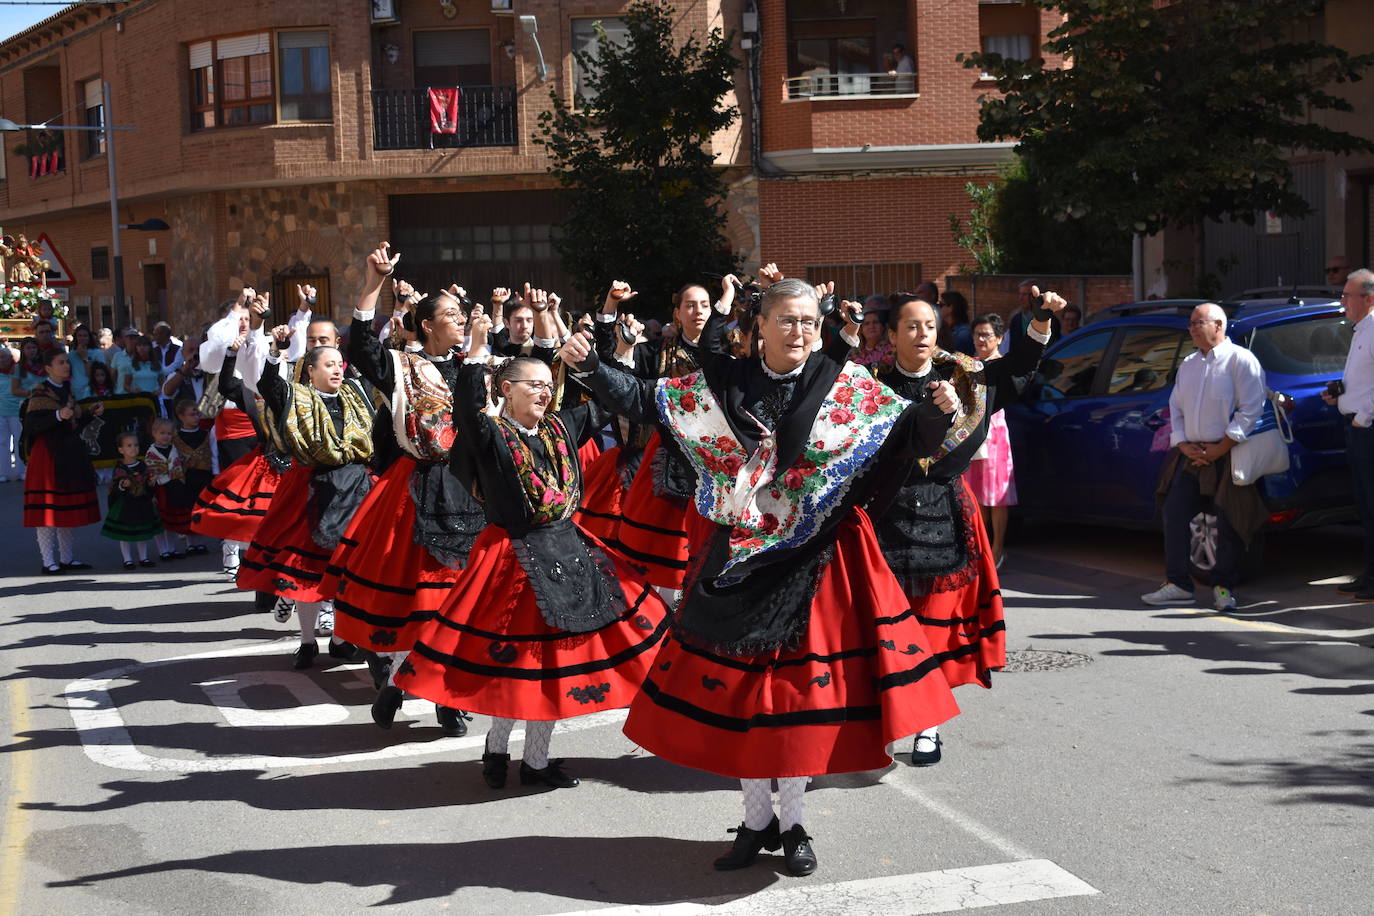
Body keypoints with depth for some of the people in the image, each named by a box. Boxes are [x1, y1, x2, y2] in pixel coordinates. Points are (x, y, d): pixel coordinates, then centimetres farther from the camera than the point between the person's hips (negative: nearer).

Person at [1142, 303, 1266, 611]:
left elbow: (1250, 410, -12)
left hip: (1228, 456, -6)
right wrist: (1183, 444, 0)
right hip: (1191, 455, 6)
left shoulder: (1240, 360, -6)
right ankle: (1178, 584, 6)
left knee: (1229, 522, -2)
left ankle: (1223, 587, 9)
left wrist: (1219, 449, -15)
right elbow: (1176, 408, 18)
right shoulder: (1188, 364, 16)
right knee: (1174, 515, 0)